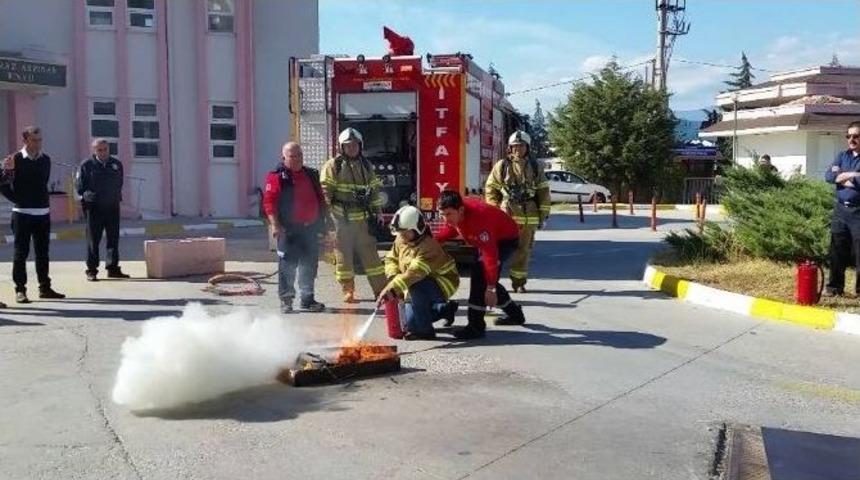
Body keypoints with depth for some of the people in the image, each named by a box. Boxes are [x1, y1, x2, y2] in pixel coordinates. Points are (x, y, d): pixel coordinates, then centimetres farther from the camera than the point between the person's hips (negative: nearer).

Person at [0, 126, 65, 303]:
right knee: (21, 252, 1)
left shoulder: (45, 160, 8)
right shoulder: (15, 159, -5)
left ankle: (45, 288, 19)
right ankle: (20, 290, 6)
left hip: (43, 213, 4)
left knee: (42, 252, 11)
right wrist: (17, 199, -13)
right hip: (22, 213, -4)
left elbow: (43, 181, 4)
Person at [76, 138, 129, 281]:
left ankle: (113, 268, 15)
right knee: (93, 240, 1)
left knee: (113, 239, 6)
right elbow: (79, 186, 2)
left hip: (113, 207, 3)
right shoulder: (86, 165, -3)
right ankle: (91, 270, 7)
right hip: (94, 207, -3)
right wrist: (87, 197, -3)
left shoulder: (117, 164, 7)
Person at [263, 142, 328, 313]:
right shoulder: (277, 177, -4)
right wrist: (275, 225, -18)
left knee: (309, 265, 10)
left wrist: (323, 222, 17)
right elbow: (269, 202, -11)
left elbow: (320, 200, 21)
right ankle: (286, 300, 6)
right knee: (287, 266, -3)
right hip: (289, 229, -6)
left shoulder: (312, 175, 15)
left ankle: (307, 299, 20)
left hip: (310, 228, 6)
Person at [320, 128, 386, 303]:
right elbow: (325, 191, -6)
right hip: (341, 218, -3)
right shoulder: (333, 165, -1)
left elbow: (374, 190, 17)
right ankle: (348, 291, 11)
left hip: (362, 218, 4)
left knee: (369, 251, 5)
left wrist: (378, 212, 11)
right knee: (344, 255, 2)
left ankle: (381, 289, 9)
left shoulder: (366, 166, 13)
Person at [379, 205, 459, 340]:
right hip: (425, 284, 9)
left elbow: (415, 272, -45)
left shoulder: (428, 246, -33)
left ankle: (424, 330, -21)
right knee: (411, 321, 11)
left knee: (417, 288, -38)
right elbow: (391, 258, 4)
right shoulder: (401, 240, -7)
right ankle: (446, 309, 34)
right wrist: (394, 278, -17)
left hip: (443, 283, -9)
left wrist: (392, 288, -54)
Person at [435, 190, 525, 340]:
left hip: (506, 239, -9)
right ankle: (514, 314, 35)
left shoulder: (478, 218, -40)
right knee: (486, 278, 15)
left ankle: (476, 326, -19)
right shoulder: (454, 212, -18)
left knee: (480, 274, -23)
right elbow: (450, 229, 6)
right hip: (490, 238, 9)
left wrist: (491, 288, -41)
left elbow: (490, 255, -41)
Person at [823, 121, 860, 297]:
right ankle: (835, 285, 17)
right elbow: (828, 175, 0)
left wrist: (842, 177, -10)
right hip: (841, 209, 5)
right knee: (837, 249, 9)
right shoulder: (842, 156, 13)